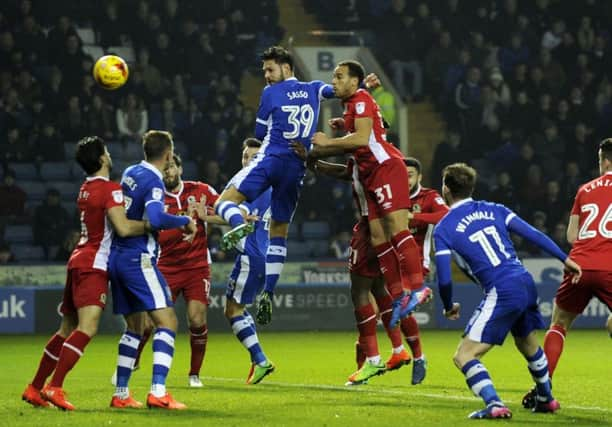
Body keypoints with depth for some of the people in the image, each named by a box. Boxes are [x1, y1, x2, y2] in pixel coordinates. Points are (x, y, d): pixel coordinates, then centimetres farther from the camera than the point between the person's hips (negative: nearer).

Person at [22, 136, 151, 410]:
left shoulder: (86, 189, 15)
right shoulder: (110, 189, -11)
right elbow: (123, 228, -21)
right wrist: (151, 224, -9)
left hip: (79, 261, 9)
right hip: (93, 265, -9)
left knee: (67, 330, 14)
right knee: (87, 328, -17)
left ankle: (35, 388, 18)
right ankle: (55, 387, -26)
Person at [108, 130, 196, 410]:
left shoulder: (130, 173, 11)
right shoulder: (153, 181, -14)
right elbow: (155, 218, -29)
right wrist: (185, 221, -14)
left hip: (117, 258, 9)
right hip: (138, 259, -9)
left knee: (135, 326, 17)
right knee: (167, 322, -10)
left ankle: (120, 394, 18)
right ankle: (158, 392, -22)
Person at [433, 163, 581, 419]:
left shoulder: (443, 229, -1)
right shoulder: (493, 210, 13)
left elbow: (444, 279, -5)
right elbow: (532, 234, 8)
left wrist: (449, 307, 13)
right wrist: (565, 259, 13)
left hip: (501, 293, -7)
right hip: (526, 282, 7)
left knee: (464, 356, -4)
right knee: (528, 344, 32)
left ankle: (494, 405, -22)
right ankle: (546, 400, 46)